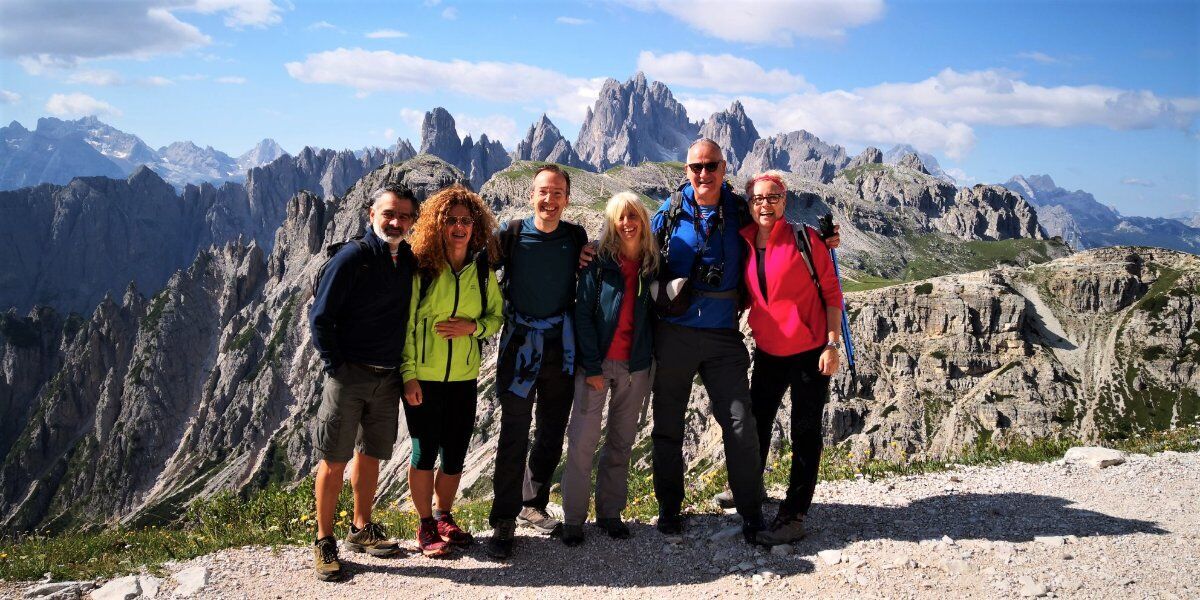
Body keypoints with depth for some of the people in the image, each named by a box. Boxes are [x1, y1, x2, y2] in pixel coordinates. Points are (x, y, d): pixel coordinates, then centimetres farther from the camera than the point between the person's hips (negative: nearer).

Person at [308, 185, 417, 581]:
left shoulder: (410, 261, 6)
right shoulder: (352, 258, -12)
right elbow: (320, 316, -11)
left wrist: (406, 370, 10)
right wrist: (336, 367, -11)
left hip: (388, 378, 6)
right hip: (349, 374, -5)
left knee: (371, 453, 15)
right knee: (334, 459, 2)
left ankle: (361, 530, 30)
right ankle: (324, 541, 14)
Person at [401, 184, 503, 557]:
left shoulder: (483, 270, 3)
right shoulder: (421, 267, -8)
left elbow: (497, 317, 11)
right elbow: (405, 324, -7)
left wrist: (473, 326, -11)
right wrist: (409, 375, -11)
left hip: (465, 379, 3)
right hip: (423, 379, -3)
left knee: (455, 455, 9)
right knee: (425, 453, 3)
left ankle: (445, 519, 31)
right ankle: (426, 526, 21)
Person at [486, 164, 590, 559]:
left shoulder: (577, 238, 4)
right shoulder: (511, 234, -4)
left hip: (562, 345, 3)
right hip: (520, 343, -3)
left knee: (553, 433, 13)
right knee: (514, 435, -4)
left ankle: (533, 504, 30)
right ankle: (503, 521, 5)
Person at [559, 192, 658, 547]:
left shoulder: (653, 265, 4)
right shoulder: (600, 262, -4)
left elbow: (654, 314, 11)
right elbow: (583, 314, -6)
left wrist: (653, 362, 3)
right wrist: (592, 366, -11)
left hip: (636, 366, 3)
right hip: (596, 363, -3)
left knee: (621, 444, 9)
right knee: (582, 442, -3)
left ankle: (610, 513, 21)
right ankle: (573, 519, 8)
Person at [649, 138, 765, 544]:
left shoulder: (739, 212, 2)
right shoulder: (670, 213, 1)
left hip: (723, 337, 0)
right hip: (673, 334, 1)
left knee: (740, 426, -4)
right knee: (667, 425, 9)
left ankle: (751, 514, 11)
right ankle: (669, 508, 26)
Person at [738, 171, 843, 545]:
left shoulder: (804, 239, -11)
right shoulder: (743, 244, 2)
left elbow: (832, 292, -8)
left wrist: (832, 344, -14)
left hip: (809, 352, -5)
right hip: (767, 352, 5)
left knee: (805, 433, 3)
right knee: (756, 423, 16)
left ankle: (793, 517, 9)